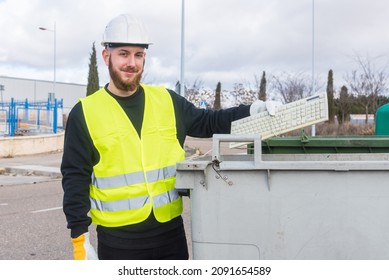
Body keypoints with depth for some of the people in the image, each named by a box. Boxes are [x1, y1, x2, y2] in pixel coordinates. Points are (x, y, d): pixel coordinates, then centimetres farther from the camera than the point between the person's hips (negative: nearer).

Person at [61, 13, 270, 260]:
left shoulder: (167, 101, 4)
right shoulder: (85, 113, -4)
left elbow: (208, 122, 15)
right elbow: (75, 178, -4)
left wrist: (252, 112, 0)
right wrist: (80, 236, -8)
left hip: (170, 232, 3)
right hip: (118, 239, -3)